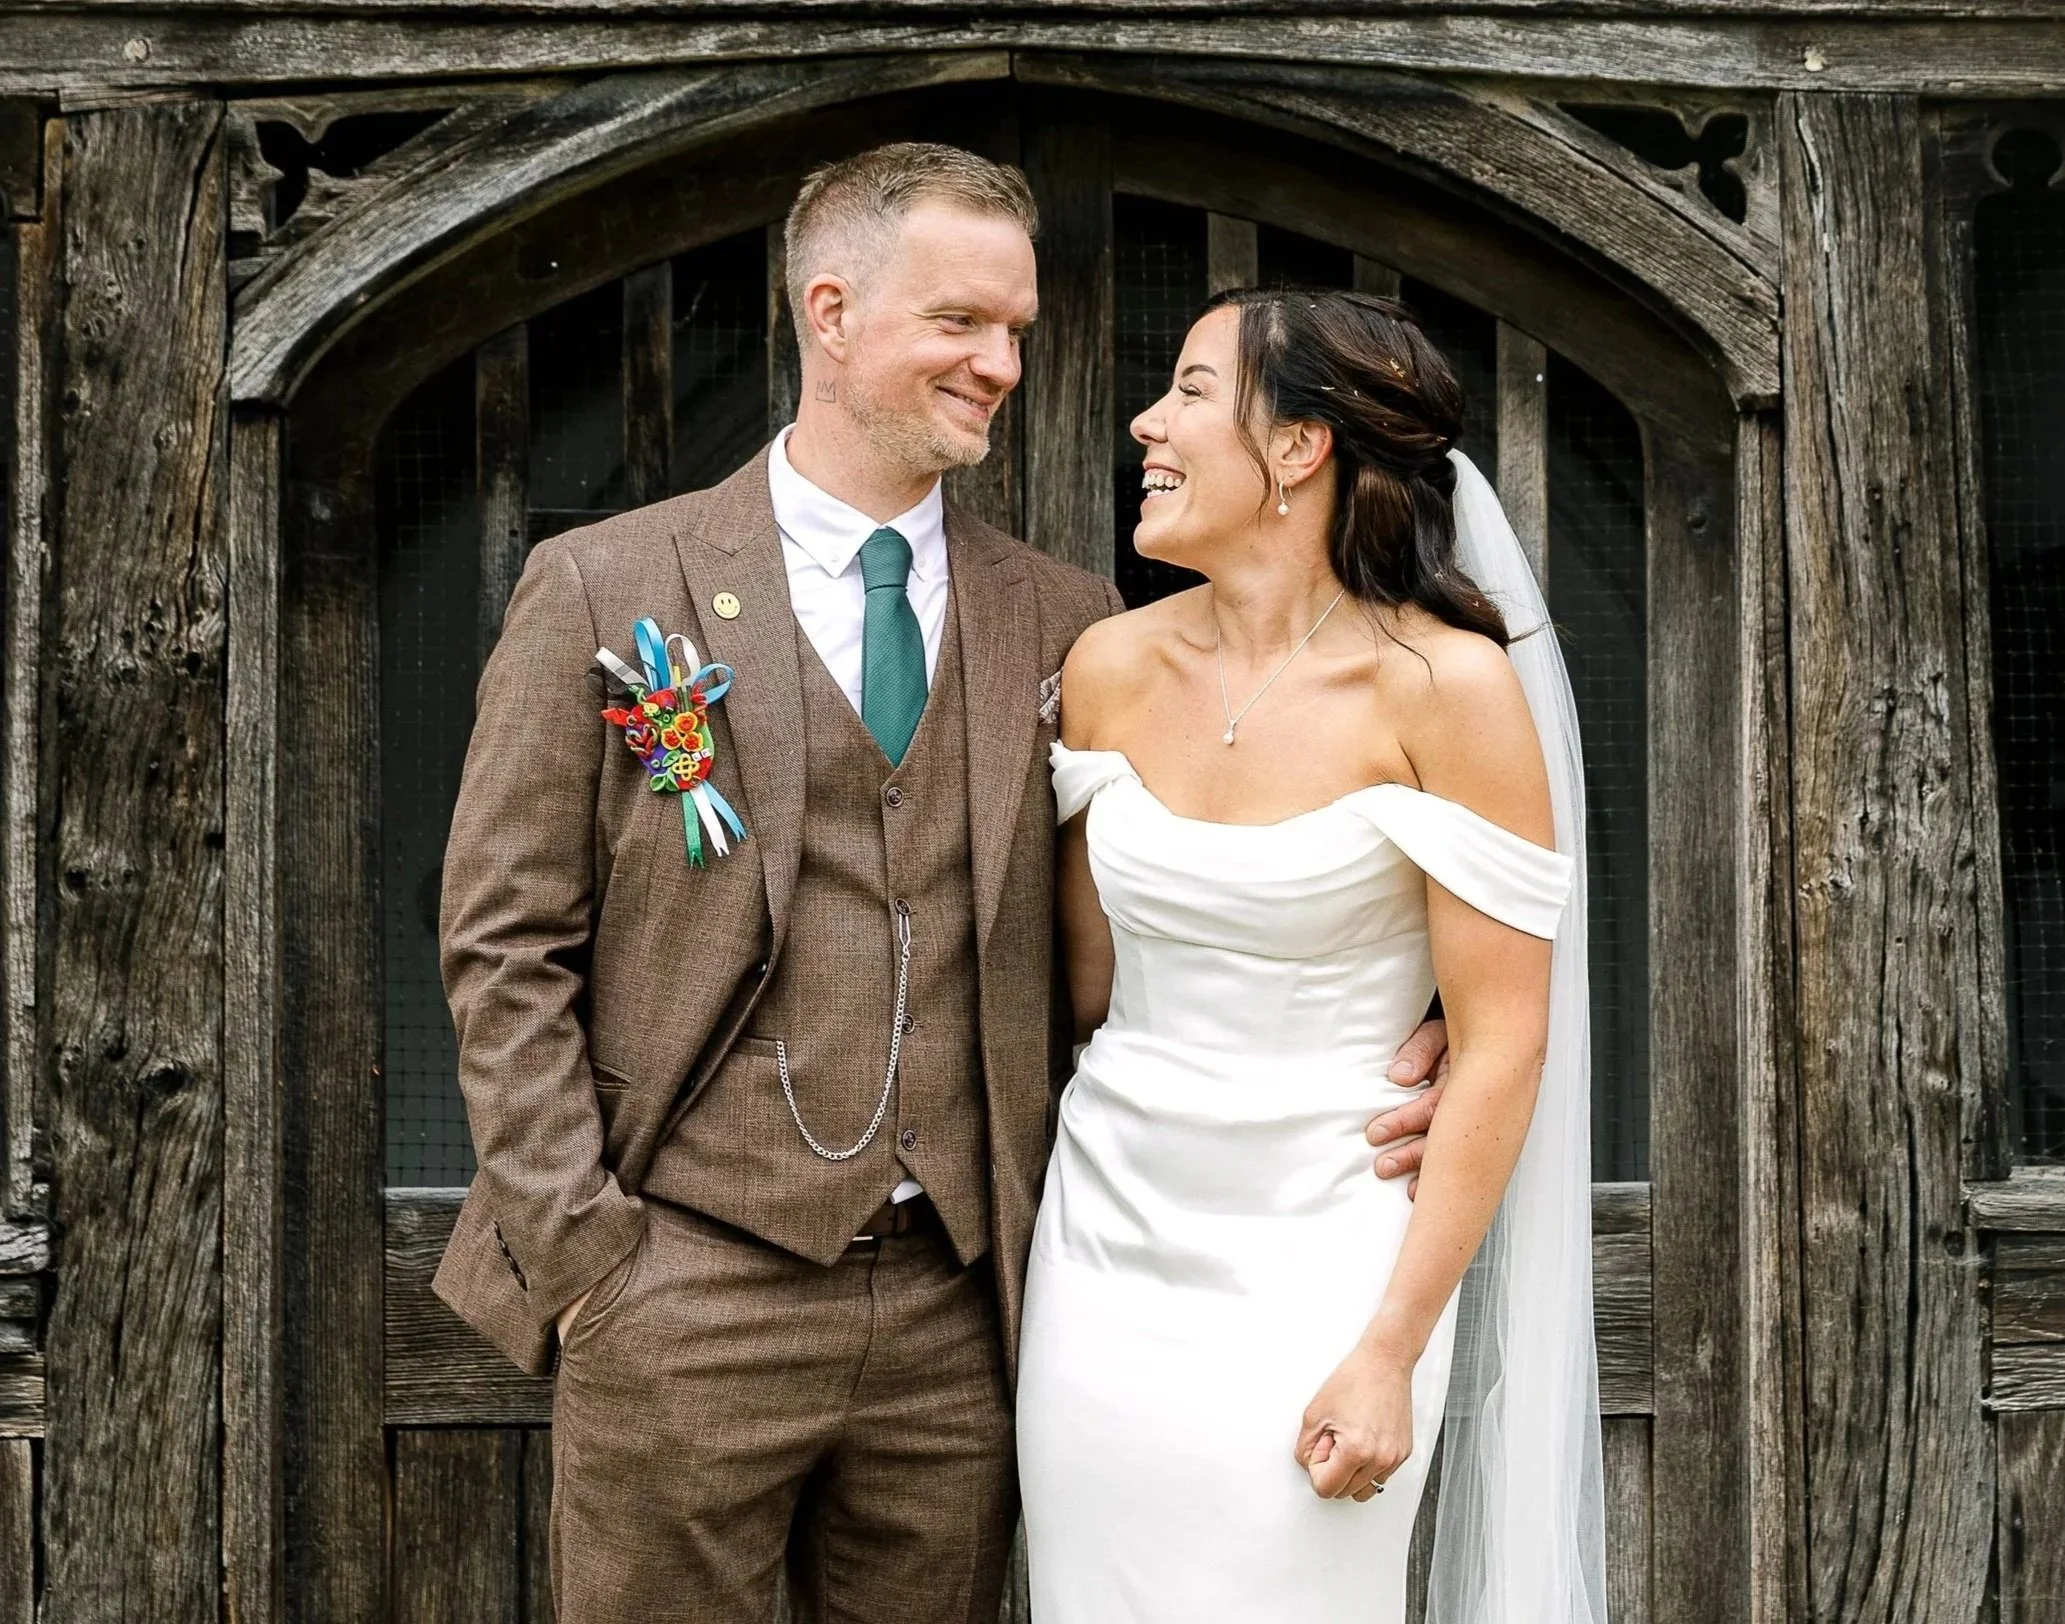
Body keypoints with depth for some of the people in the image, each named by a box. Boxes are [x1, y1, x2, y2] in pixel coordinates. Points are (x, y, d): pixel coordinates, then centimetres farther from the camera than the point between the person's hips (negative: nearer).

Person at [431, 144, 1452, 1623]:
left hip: (959, 1314, 3)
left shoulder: (1062, 619, 7)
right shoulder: (605, 588, 0)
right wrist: (582, 1251, -6)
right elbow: (507, 946, 0)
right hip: (687, 1294, -2)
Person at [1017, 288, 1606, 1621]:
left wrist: (1391, 1352, -14)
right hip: (1103, 1256, 5)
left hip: (1312, 1282, -4)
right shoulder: (1114, 667, 2)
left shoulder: (1446, 686, -12)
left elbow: (1503, 1045, -12)